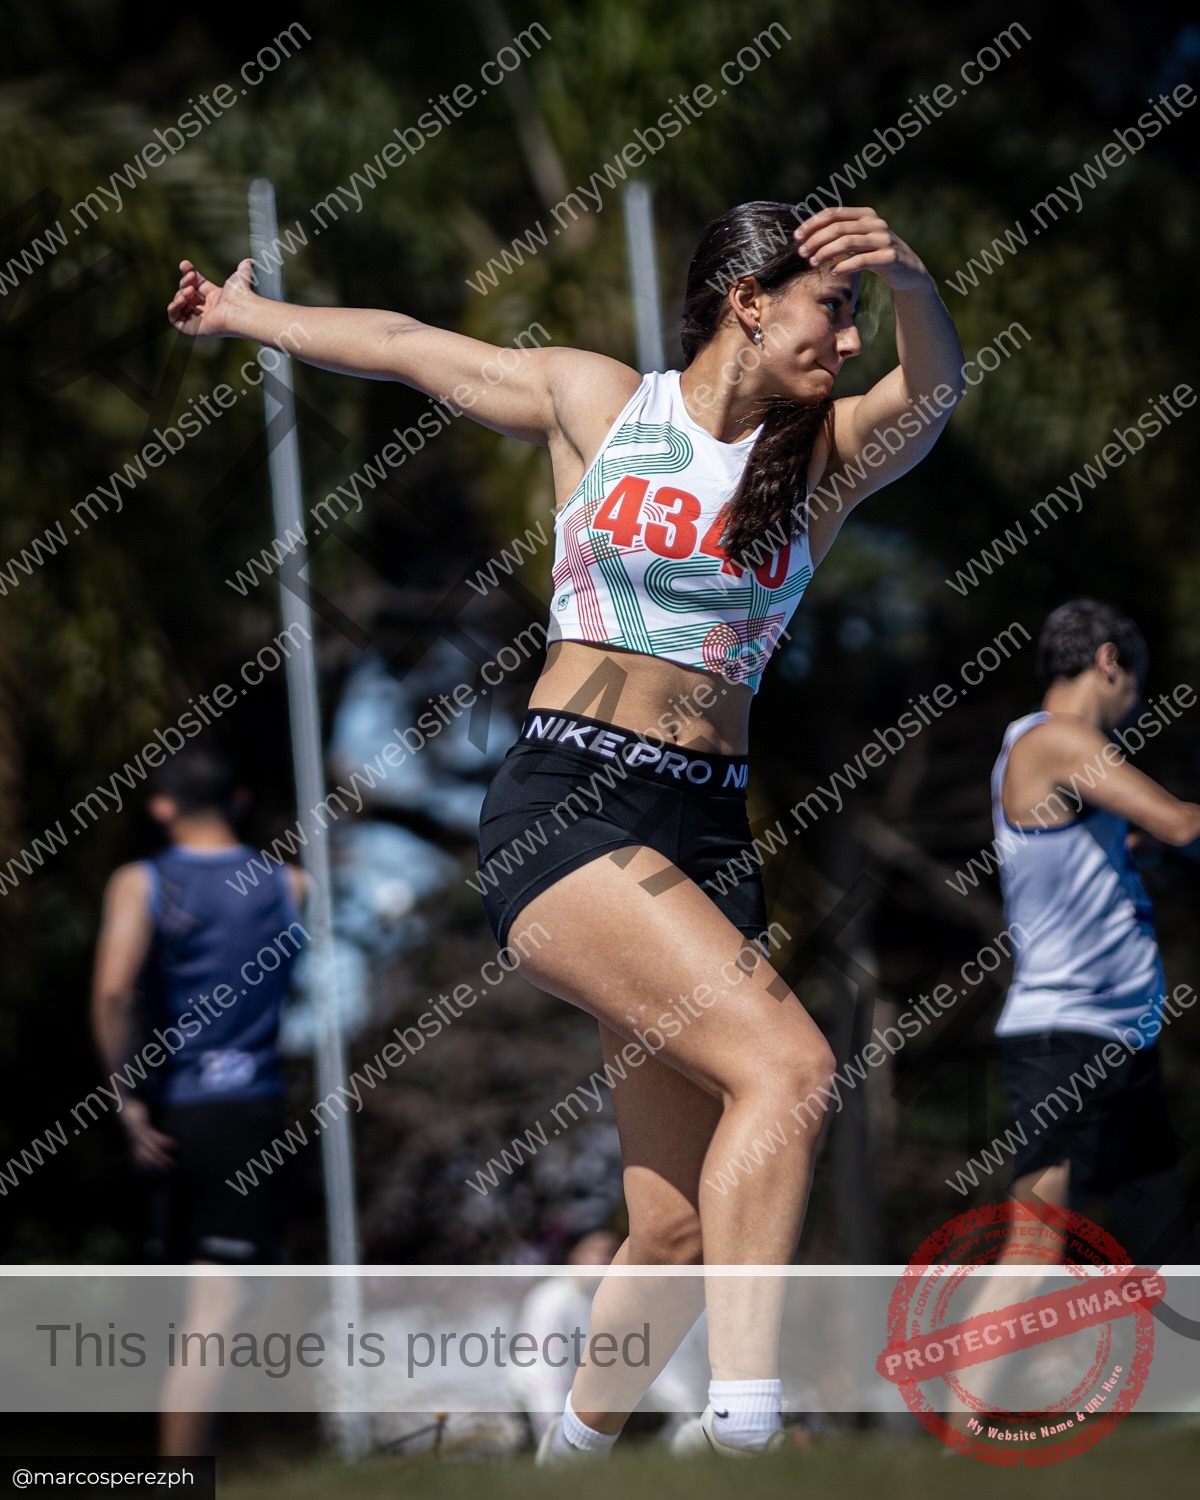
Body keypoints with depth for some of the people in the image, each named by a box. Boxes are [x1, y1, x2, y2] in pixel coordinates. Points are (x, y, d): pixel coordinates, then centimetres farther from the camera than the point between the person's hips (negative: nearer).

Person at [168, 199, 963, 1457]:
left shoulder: (830, 456, 10)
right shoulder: (593, 400, 7)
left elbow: (932, 394, -11)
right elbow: (407, 348, 21)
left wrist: (909, 278, -32)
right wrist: (246, 314, 33)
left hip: (708, 833, 4)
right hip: (563, 801, -4)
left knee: (681, 1227, 0)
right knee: (784, 1059, -26)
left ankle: (572, 1454, 22)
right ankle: (742, 1423, -32)